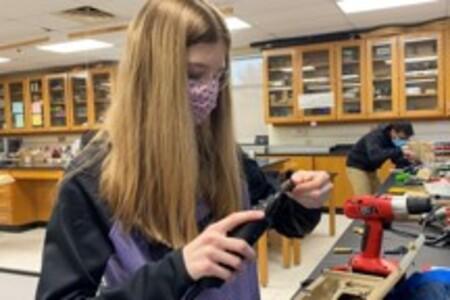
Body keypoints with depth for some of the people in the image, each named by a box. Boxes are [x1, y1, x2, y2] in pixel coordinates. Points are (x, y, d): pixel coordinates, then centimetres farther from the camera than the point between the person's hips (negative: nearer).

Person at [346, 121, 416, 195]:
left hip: (371, 169, 8)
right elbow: (374, 155, -46)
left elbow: (398, 159, 0)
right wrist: (400, 151, -50)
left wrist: (407, 160, -22)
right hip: (357, 168, -8)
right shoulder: (376, 136, -28)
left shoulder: (394, 140, -5)